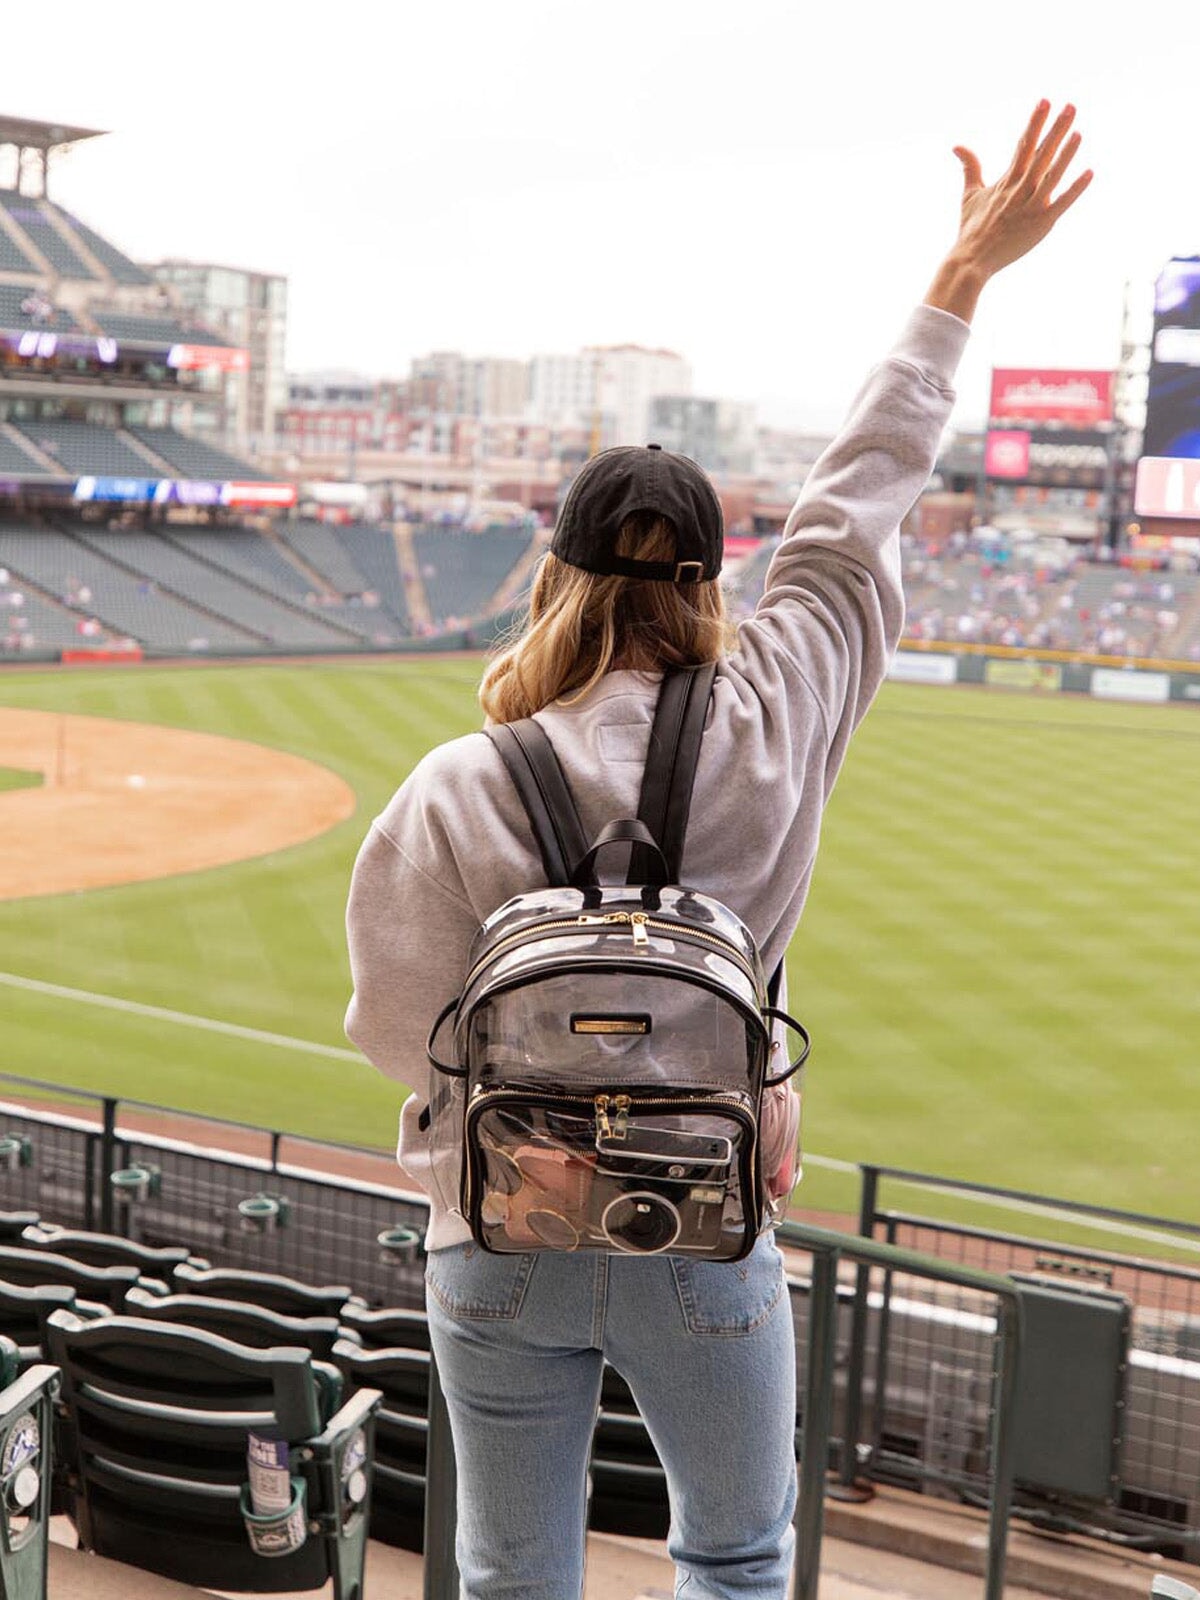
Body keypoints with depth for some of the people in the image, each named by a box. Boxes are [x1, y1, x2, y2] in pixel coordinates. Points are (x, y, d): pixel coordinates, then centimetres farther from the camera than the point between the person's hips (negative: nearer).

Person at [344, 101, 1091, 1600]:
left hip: (502, 1246, 0)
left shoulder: (451, 791, -16)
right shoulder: (764, 733, -14)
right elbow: (853, 512, -4)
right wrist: (966, 273, 8)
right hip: (706, 1242, 1)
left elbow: (399, 1025, -7)